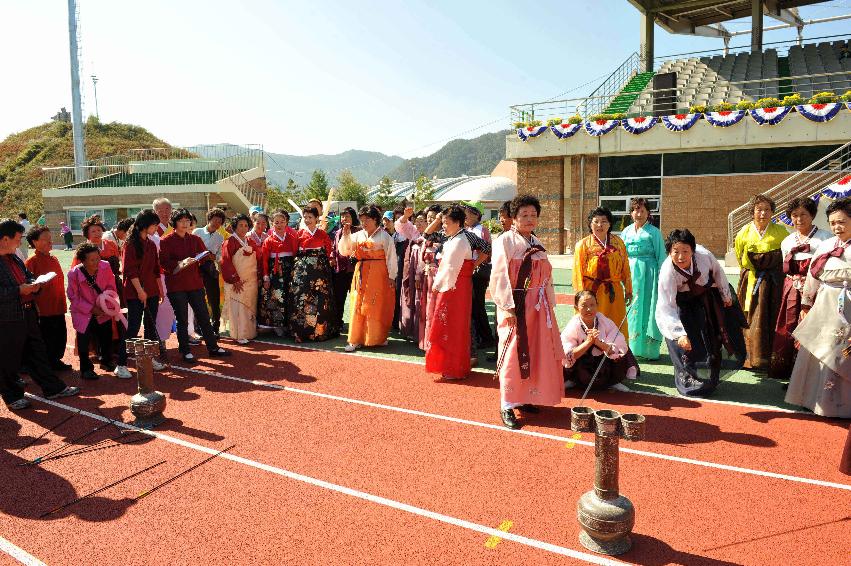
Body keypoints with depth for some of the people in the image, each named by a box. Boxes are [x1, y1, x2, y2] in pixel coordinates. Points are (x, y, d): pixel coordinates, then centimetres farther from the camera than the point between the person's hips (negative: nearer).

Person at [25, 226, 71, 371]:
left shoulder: (54, 260, 12)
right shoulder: (31, 261, -10)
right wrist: (34, 307, -16)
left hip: (58, 308, 7)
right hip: (43, 310, -7)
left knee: (61, 337, 14)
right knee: (46, 340, 3)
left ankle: (56, 361, 30)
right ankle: (48, 365, 15)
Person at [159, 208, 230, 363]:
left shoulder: (195, 239, 13)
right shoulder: (166, 241, -2)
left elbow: (205, 256, 8)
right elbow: (163, 262, -11)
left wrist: (203, 257, -15)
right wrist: (180, 263, -25)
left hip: (195, 283, 4)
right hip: (176, 285, -4)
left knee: (204, 316, 8)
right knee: (182, 320, 3)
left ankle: (213, 347, 16)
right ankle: (186, 352, 13)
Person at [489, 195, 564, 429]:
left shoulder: (537, 244, 14)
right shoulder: (505, 241, -7)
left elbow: (546, 276, 15)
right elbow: (499, 276, -14)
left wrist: (550, 304, 9)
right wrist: (508, 308, -19)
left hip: (539, 306, 7)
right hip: (516, 306, -7)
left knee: (536, 353, 10)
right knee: (513, 355, -5)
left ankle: (525, 398, 24)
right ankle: (507, 407, 3)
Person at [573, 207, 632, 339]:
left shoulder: (618, 242, 8)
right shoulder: (583, 245, -2)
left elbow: (625, 268, 14)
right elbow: (578, 273, -5)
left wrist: (628, 290, 13)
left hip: (614, 294, 3)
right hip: (592, 293, -3)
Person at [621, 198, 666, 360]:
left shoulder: (654, 232, 1)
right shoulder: (626, 232, 11)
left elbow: (661, 256, -1)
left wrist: (661, 278, -9)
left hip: (649, 274, -3)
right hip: (631, 273, 3)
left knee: (648, 309, -2)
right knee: (631, 310, 4)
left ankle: (649, 349, 6)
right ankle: (632, 347, 14)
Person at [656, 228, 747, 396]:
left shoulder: (704, 255, -32)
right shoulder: (667, 272, -38)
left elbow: (717, 271, -9)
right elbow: (666, 308, -39)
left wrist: (726, 295, 4)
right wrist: (680, 333, -50)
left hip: (710, 297, 4)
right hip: (685, 306, -4)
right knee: (690, 345, -7)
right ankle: (691, 381, 19)